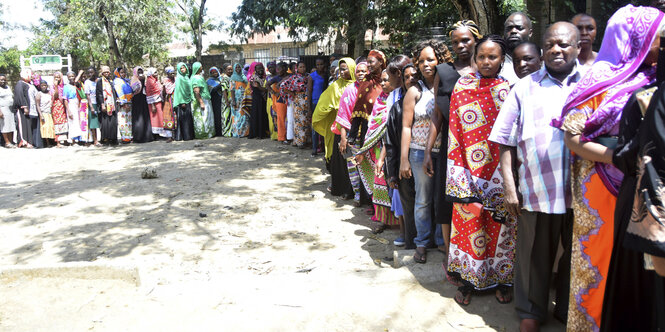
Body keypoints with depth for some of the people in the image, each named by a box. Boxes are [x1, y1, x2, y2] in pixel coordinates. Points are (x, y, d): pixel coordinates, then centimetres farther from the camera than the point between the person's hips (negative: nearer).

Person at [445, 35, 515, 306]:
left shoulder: (509, 89, 3)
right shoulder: (462, 86, 4)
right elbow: (455, 130, 3)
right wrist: (458, 170, -3)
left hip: (499, 169, 0)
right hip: (469, 169, 0)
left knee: (499, 222, 6)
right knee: (469, 220, 5)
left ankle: (501, 278, 22)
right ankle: (469, 279, 18)